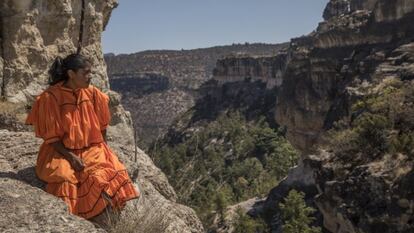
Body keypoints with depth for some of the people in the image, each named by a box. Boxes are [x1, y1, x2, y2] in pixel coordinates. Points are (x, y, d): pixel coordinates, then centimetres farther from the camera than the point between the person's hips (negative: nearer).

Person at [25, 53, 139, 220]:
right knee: (63, 178, -31)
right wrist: (70, 156, -18)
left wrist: (102, 151, 1)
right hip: (61, 152, -2)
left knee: (101, 176, -25)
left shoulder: (93, 93, -1)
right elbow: (50, 137, -8)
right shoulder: (51, 97, -12)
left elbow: (101, 127, 9)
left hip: (91, 149, 3)